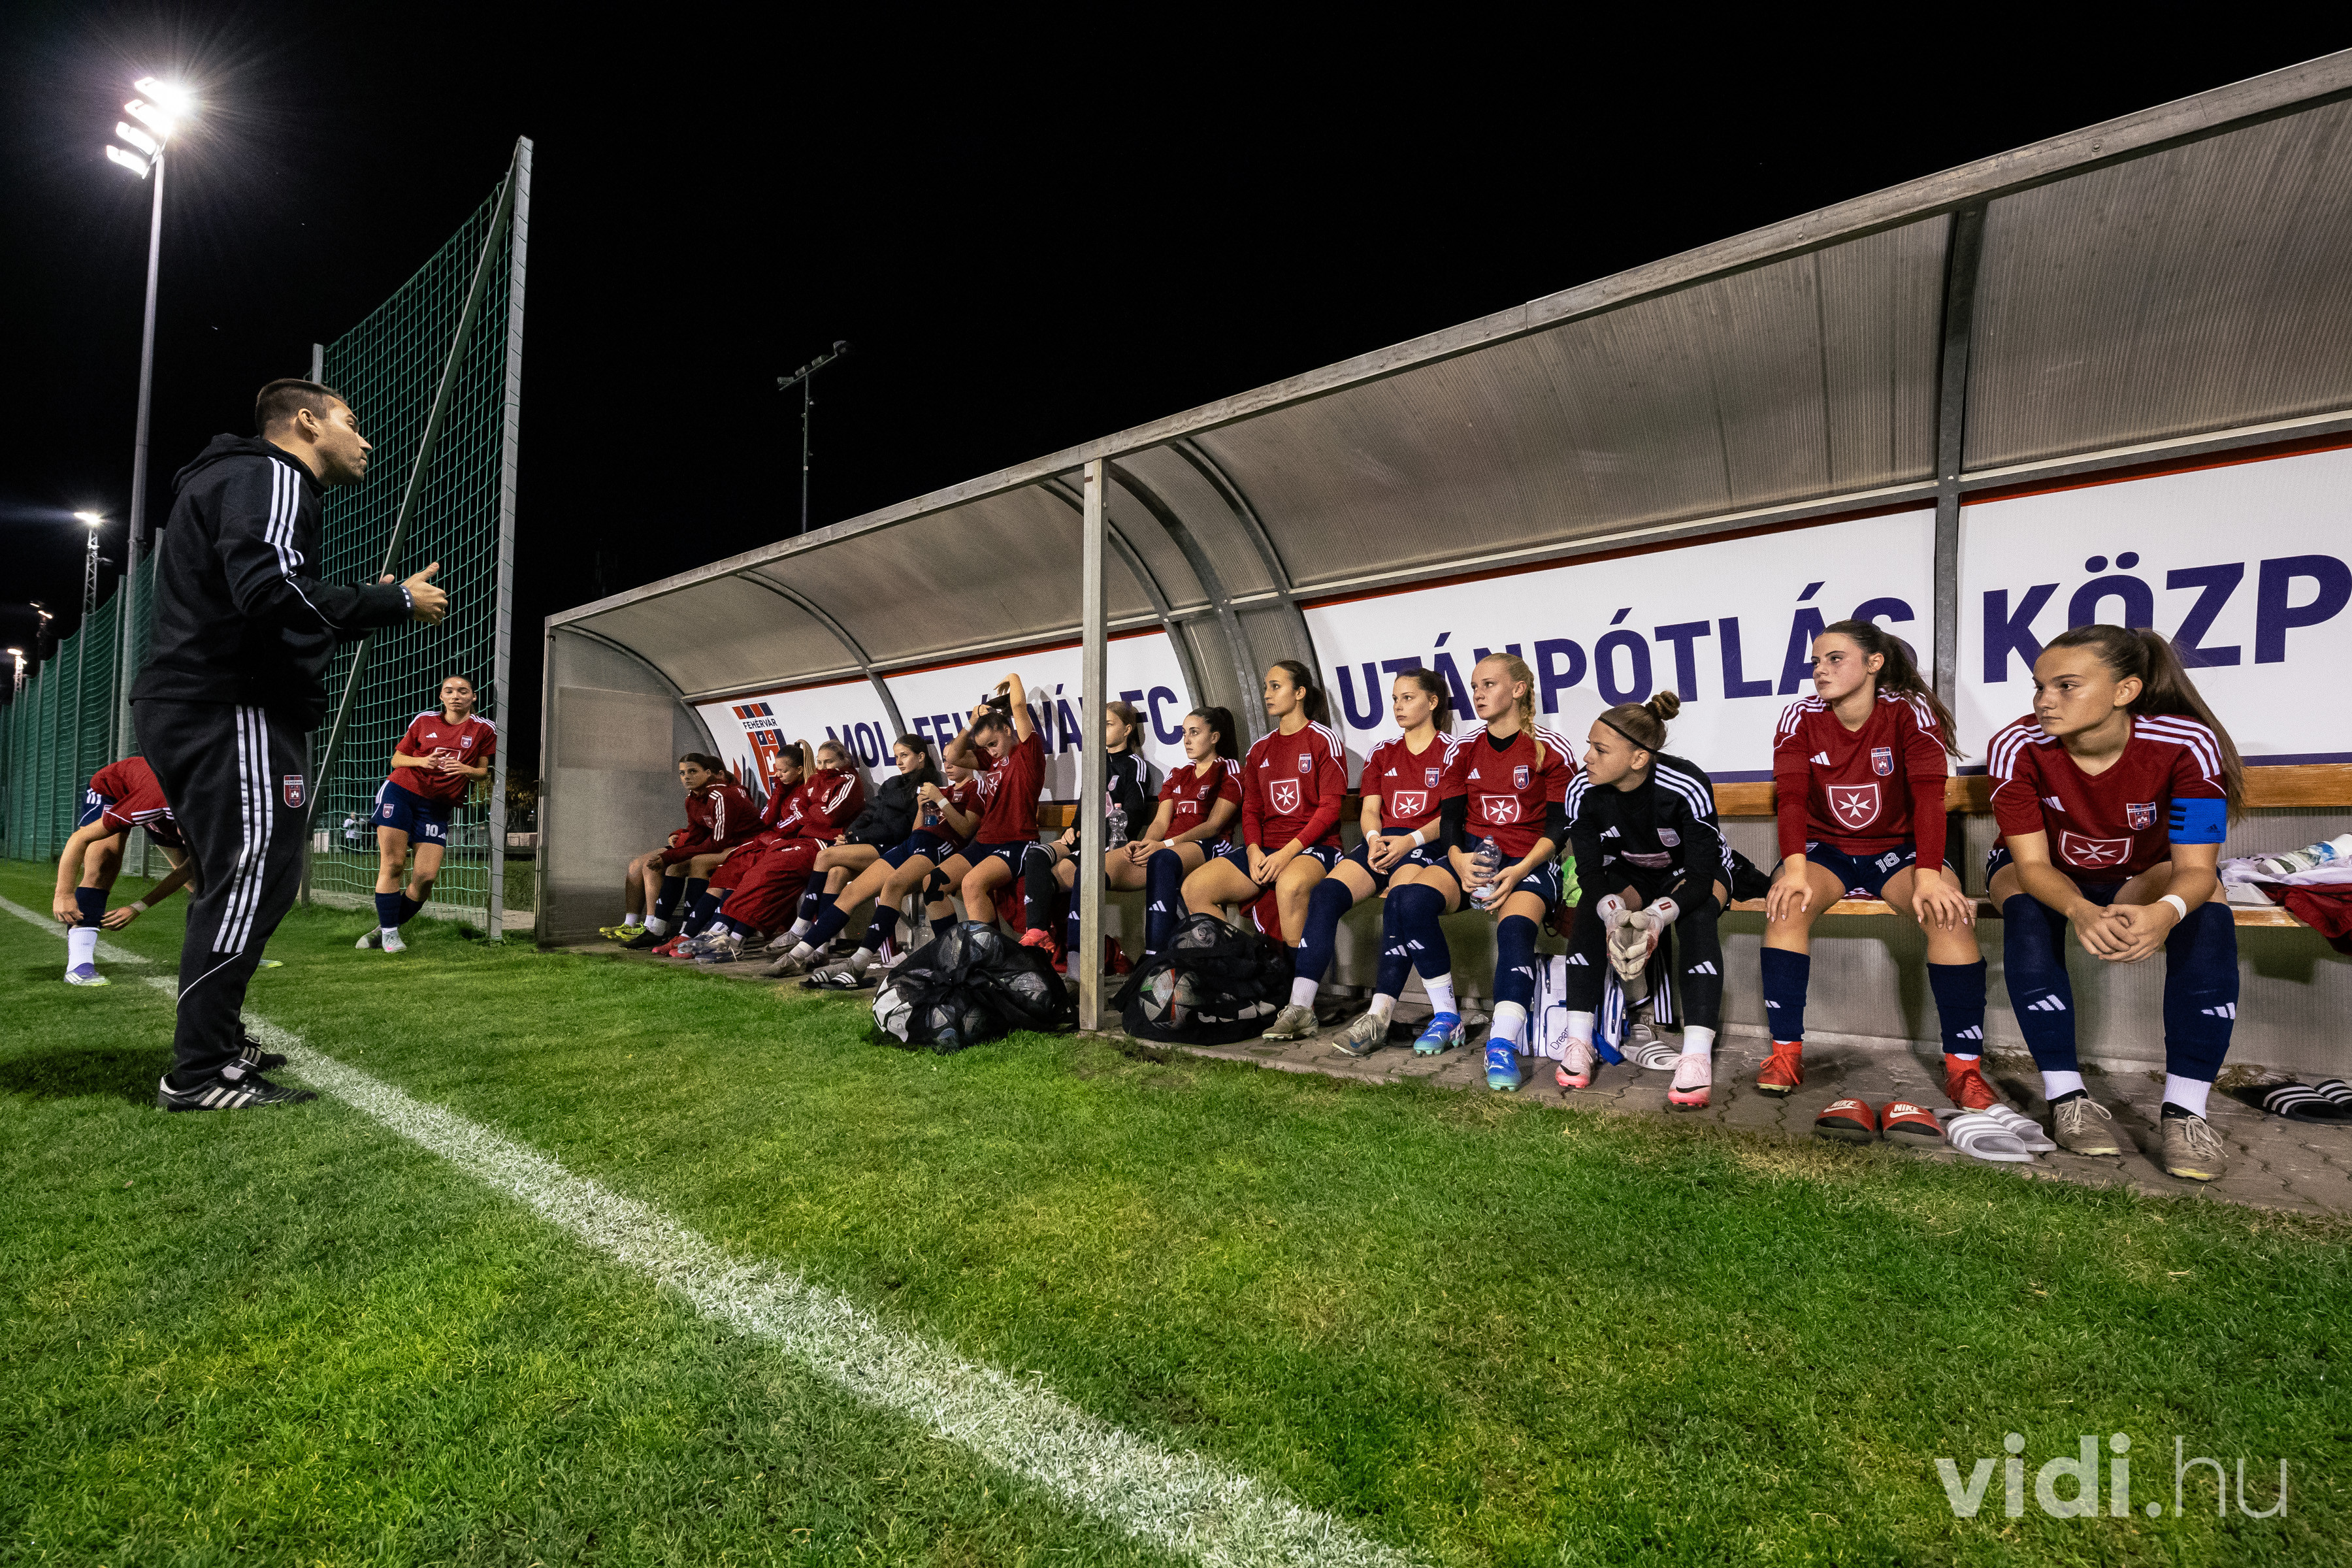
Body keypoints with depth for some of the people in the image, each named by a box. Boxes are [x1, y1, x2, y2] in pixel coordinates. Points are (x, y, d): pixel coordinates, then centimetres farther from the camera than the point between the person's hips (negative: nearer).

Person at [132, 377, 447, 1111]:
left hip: (190, 711, 11)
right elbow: (271, 592, -24)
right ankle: (199, 1074, -7)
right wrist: (395, 601, -17)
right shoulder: (271, 478, -7)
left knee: (232, 881, 15)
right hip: (230, 712, -11)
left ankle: (214, 1046, 24)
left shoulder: (236, 477, 26)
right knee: (251, 878, -10)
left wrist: (370, 604, 17)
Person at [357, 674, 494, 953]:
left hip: (437, 807, 0)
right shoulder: (424, 720, 4)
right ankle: (389, 933, 3)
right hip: (400, 792, 0)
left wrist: (466, 770, -17)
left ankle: (385, 928, 12)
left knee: (426, 876, -9)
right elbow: (397, 758, 10)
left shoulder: (484, 729, 2)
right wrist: (422, 761, -11)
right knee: (392, 863, -9)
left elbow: (484, 771, 5)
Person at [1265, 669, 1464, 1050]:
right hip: (1381, 843, 5)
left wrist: (1411, 841, -19)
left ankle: (1379, 1015, -36)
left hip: (1429, 846, -4)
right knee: (1325, 894, -21)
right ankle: (1300, 1008, -22)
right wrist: (1374, 839, -9)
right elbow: (1370, 810, 14)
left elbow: (1452, 815, -4)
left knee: (1400, 900, -36)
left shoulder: (1452, 751, 6)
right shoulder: (1382, 754, 23)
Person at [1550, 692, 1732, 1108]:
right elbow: (1589, 871, -21)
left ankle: (1697, 1057, -36)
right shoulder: (1583, 792, -23)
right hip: (1629, 874, 2)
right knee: (1589, 909, -27)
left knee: (1696, 917, -34)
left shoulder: (1686, 786, -32)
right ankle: (1579, 1043, -24)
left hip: (1694, 873, -2)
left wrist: (1656, 915, -51)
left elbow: (1700, 875, -32)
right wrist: (1613, 912, -43)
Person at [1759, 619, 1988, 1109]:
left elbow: (1928, 793, -19)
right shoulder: (1800, 717, -5)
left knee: (1951, 911, -30)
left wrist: (1929, 876, -33)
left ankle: (1963, 1066, -17)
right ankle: (1786, 1052, -22)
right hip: (1826, 850, 1)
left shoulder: (1911, 711, -9)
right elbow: (1791, 797, -16)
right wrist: (1795, 870, -31)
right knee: (1787, 903, -30)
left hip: (1895, 849, 0)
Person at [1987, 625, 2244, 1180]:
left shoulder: (2188, 744, -25)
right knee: (2027, 909, -34)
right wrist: (2080, 912, -47)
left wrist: (2164, 912, -50)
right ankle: (2068, 1099, -27)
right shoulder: (2018, 746, -27)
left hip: (2142, 875, 1)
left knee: (2207, 911, -30)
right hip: (2045, 875, -1)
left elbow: (2194, 868, -26)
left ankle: (2184, 1109, -25)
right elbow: (2032, 865, -25)